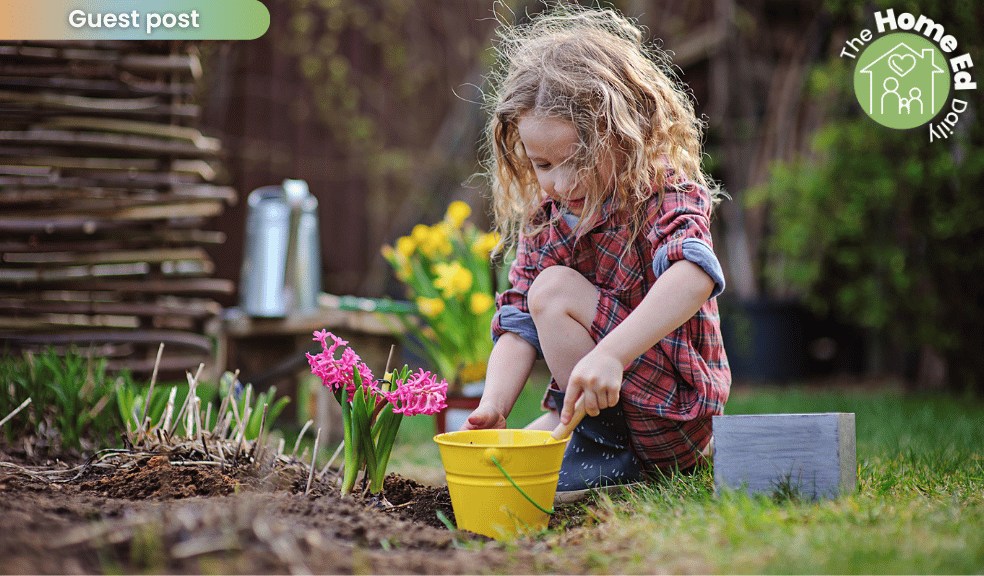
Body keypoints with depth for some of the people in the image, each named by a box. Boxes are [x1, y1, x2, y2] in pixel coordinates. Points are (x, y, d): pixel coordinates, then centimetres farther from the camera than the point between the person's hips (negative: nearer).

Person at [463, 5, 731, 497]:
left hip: (673, 414, -7)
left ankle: (611, 455, -13)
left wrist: (611, 354, -50)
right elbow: (518, 328, -1)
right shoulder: (543, 221, 4)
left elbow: (694, 277, -38)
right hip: (587, 408, 7)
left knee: (554, 290, -19)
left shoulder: (665, 196, -15)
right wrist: (492, 409, -19)